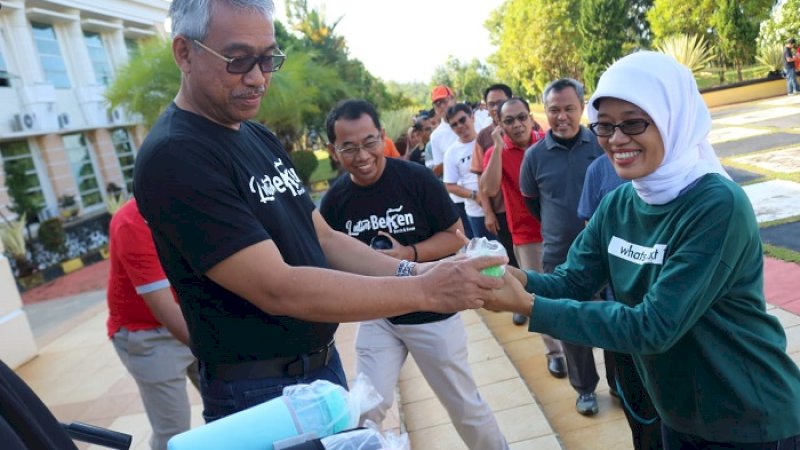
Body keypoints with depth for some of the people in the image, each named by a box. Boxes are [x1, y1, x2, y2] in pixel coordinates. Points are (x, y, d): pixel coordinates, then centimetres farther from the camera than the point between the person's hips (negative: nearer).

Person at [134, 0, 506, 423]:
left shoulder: (261, 137, 6)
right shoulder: (173, 158, -22)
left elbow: (323, 237, 5)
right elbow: (277, 289, -28)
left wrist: (410, 271, -9)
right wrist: (423, 292, -27)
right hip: (258, 393, -8)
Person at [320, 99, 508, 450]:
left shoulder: (416, 178, -17)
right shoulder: (334, 201, -6)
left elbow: (455, 236, -10)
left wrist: (408, 254, -25)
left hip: (432, 314, -2)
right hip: (376, 317, 3)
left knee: (465, 406, 12)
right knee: (366, 409, 3)